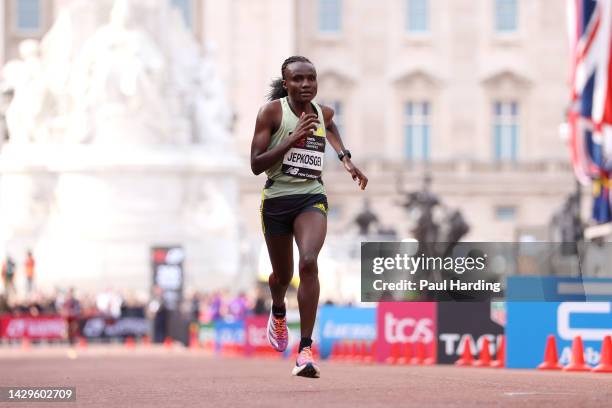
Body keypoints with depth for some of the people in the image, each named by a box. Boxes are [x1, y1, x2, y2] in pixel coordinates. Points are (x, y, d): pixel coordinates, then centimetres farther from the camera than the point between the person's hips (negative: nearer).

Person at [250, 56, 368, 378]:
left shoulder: (323, 113, 6)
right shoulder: (272, 112, -7)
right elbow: (256, 164, -13)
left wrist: (345, 158, 22)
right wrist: (292, 139, -22)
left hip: (312, 198, 1)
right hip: (277, 200, -1)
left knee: (309, 263, -24)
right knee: (283, 274, 15)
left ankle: (306, 350, -26)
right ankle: (278, 313, 55)